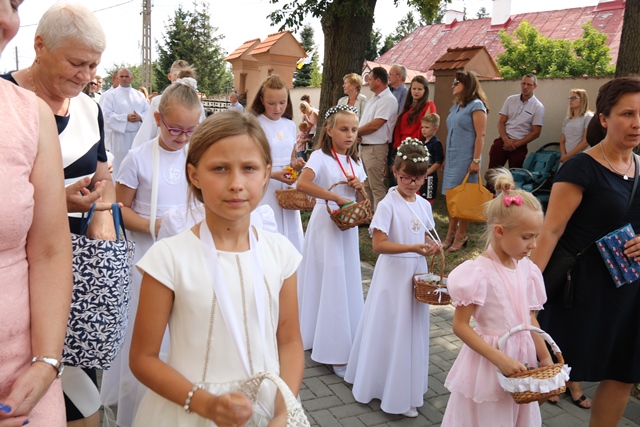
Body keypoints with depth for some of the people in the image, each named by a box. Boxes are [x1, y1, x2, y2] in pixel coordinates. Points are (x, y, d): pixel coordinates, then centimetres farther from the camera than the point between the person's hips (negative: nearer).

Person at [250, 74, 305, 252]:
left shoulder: (290, 125, 9)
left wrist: (296, 164, -3)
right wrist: (274, 174, -22)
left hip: (287, 190, 5)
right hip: (264, 191, -5)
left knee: (290, 241, 7)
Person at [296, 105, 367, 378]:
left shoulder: (354, 162, 10)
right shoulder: (320, 156, -10)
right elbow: (302, 184, -30)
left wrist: (360, 186, -5)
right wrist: (338, 198, -30)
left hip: (348, 227, 7)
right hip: (326, 225, -6)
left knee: (347, 281, 10)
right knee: (328, 282, -1)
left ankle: (344, 342, 25)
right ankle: (334, 351, 10)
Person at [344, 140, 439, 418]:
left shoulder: (424, 205, 4)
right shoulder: (388, 205, -15)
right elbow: (379, 244, -21)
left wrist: (432, 246, -7)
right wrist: (414, 248, -29)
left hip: (417, 272, 6)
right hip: (394, 274, -6)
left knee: (413, 330, 15)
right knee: (392, 331, 4)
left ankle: (408, 389, 31)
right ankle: (394, 394, 20)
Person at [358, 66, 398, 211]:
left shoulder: (388, 100, -14)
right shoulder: (372, 99, 16)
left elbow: (375, 125, -21)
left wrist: (355, 132, -8)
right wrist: (357, 135, -4)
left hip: (375, 148, -10)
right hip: (363, 146, 10)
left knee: (376, 187, -4)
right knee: (366, 185, 17)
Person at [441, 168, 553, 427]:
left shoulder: (526, 269, 0)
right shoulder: (478, 272, -20)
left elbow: (531, 319, 10)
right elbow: (460, 326, -18)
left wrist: (545, 357, 3)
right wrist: (500, 359, -22)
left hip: (522, 359, 6)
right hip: (489, 361, -6)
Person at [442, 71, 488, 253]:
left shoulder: (476, 105, -7)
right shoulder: (455, 106, 16)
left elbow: (480, 135, -13)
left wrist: (476, 160, -18)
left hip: (465, 159, -8)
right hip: (451, 158, 8)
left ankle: (460, 236, 6)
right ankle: (451, 233, 15)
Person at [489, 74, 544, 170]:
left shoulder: (538, 107, -4)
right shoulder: (510, 100, 6)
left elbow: (536, 132, -6)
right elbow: (501, 122, 5)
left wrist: (516, 144, -11)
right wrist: (506, 139, -12)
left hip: (519, 146, -2)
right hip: (502, 141, 2)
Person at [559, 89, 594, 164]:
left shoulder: (588, 117, -2)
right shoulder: (567, 120, 16)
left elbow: (586, 142, -9)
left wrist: (567, 156, -10)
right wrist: (563, 156, -5)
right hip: (566, 159, 5)